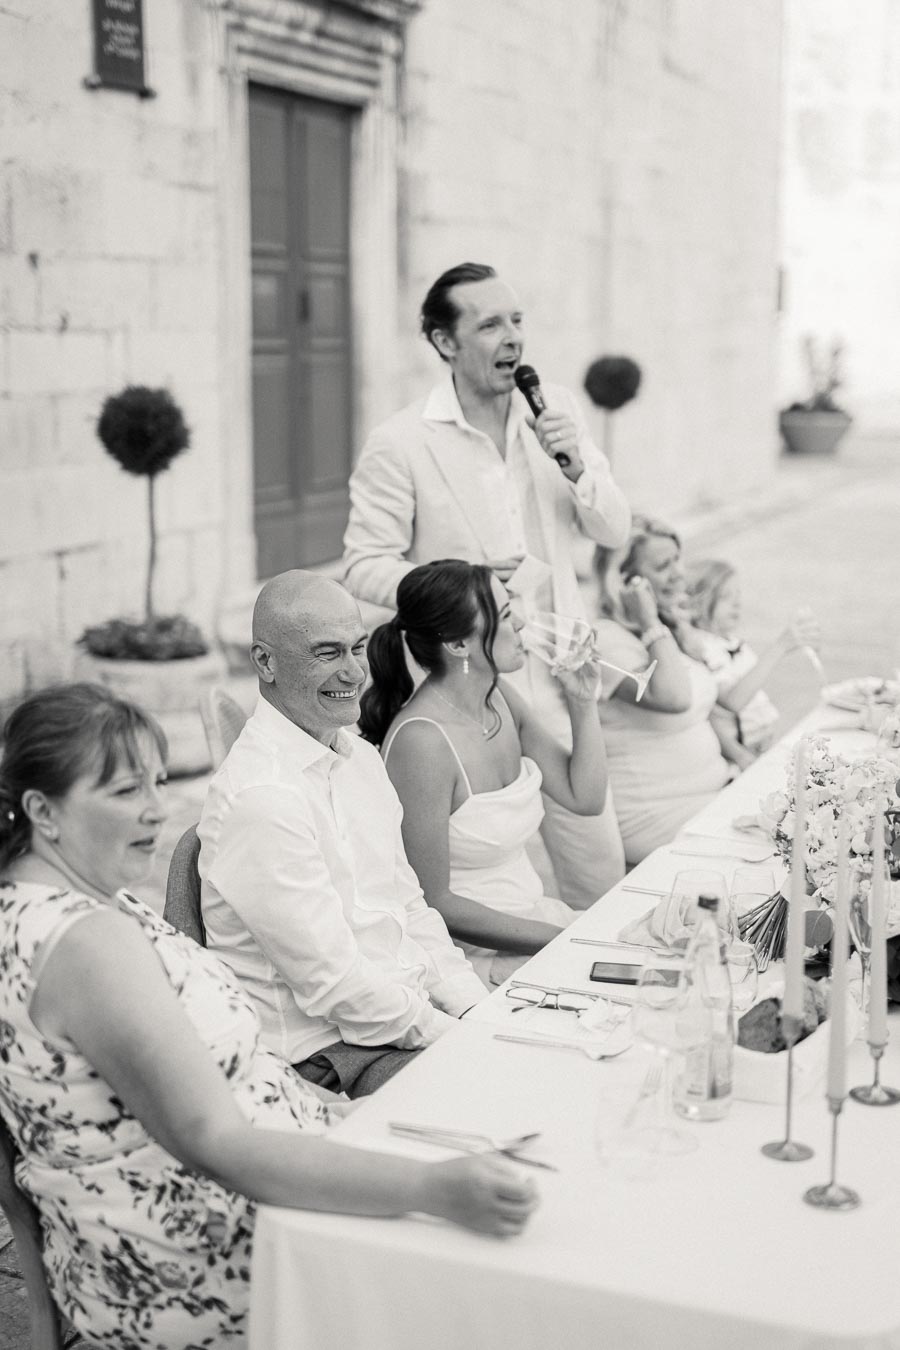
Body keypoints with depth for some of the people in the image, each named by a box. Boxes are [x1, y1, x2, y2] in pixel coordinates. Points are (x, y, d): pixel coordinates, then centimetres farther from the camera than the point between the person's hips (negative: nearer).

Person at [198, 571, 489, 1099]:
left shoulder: (361, 757, 12)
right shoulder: (261, 795, -19)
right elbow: (332, 983, -19)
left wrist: (478, 1011, 2)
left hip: (415, 1006, 9)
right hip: (330, 1050, -9)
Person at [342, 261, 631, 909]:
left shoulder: (555, 409, 5)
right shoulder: (399, 444, -9)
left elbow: (615, 532, 7)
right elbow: (365, 566, -8)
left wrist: (576, 468, -12)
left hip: (556, 680, 4)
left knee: (601, 872, 10)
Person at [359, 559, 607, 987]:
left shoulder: (498, 697, 2)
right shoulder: (421, 742, -23)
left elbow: (585, 798, 10)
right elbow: (432, 901, -19)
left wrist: (583, 701, -3)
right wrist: (562, 939, -18)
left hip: (532, 912, 8)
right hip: (474, 950, -8)